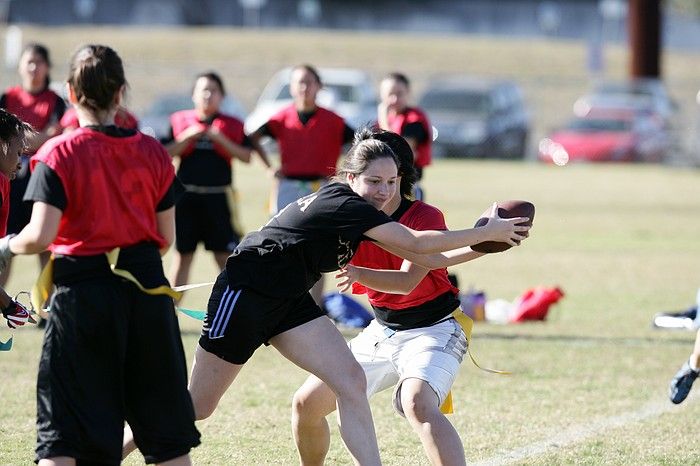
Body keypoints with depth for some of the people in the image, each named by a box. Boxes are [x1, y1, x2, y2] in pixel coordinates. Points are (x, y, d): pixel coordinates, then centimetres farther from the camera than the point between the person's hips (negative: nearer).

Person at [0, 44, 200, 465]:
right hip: (146, 289, 3)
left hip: (82, 292, -3)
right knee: (168, 432, 12)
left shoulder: (58, 155, -8)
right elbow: (166, 238, 6)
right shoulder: (153, 153, 3)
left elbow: (40, 236, -16)